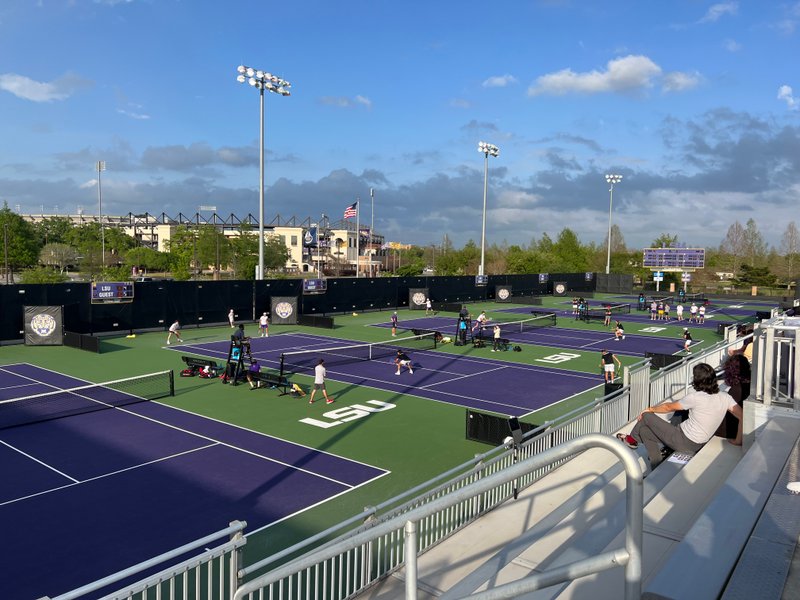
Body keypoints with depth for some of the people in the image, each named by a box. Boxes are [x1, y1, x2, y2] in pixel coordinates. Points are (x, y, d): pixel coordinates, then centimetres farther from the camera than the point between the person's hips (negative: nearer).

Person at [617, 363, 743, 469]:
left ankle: (632, 439, 37)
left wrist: (649, 410, 10)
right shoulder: (725, 397, -5)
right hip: (697, 445, 7)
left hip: (682, 442, -7)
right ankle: (659, 468, 20)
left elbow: (669, 407, -7)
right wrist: (738, 440, 2)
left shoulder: (695, 397, -21)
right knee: (644, 430, 17)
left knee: (646, 417, 12)